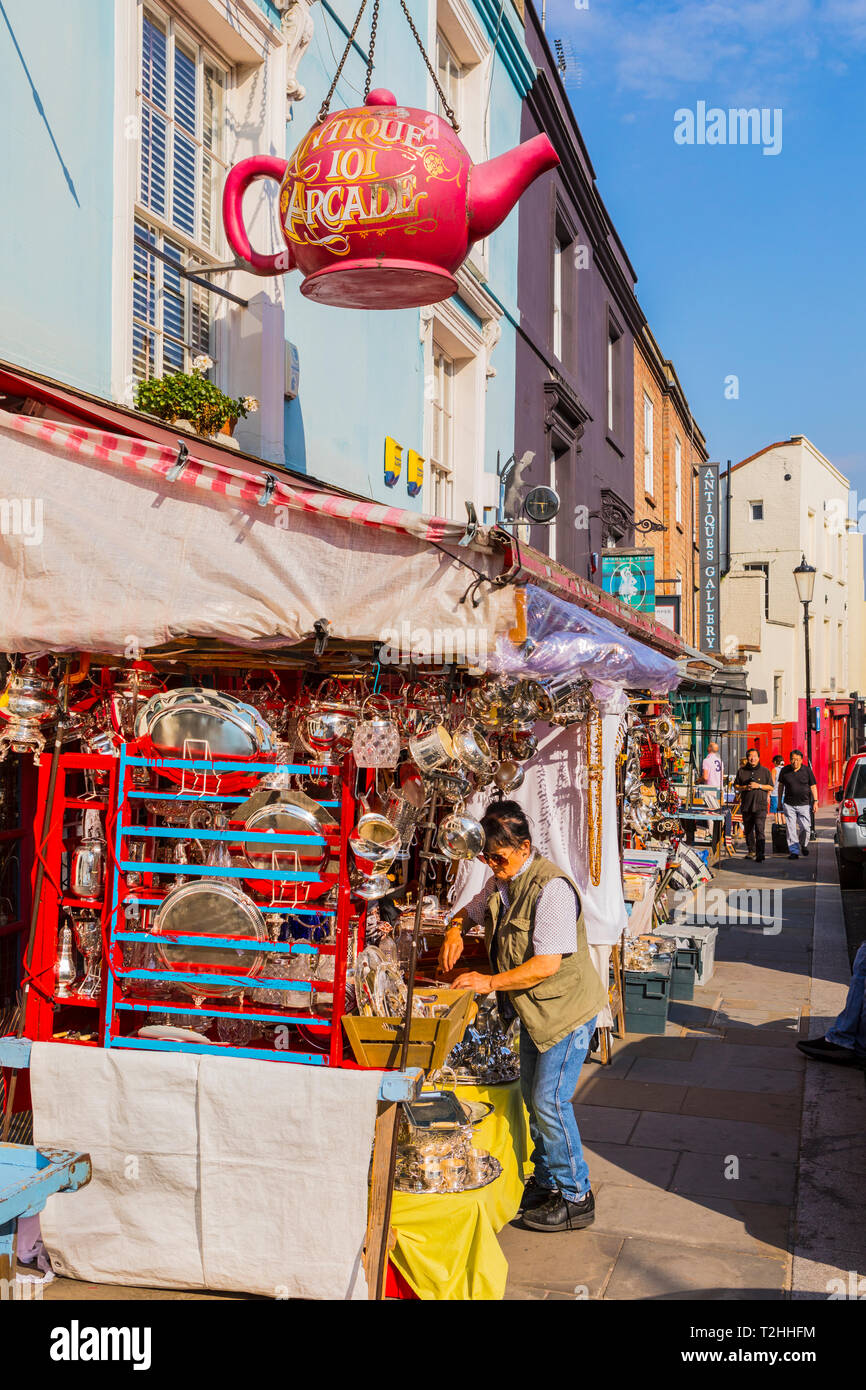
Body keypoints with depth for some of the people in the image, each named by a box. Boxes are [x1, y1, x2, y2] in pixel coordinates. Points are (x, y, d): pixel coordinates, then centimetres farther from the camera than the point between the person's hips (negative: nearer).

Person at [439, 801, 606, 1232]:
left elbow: (548, 964, -28)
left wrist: (491, 982, -25)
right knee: (532, 1096, 16)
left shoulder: (551, 888, -25)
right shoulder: (500, 882, 3)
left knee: (550, 1101, -5)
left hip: (566, 1009, -9)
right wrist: (455, 929, 1)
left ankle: (575, 1199, 11)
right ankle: (546, 1181, 33)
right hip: (535, 1009, 9)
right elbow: (472, 910, 24)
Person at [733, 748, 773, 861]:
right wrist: (745, 787, -8)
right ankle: (751, 851, 30)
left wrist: (759, 786, -11)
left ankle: (760, 856, -16)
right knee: (748, 830, 14)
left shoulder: (765, 771, 3)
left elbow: (770, 787, 5)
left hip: (760, 806, -3)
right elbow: (736, 786, 12)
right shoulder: (741, 771, 9)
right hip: (746, 805, 4)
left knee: (759, 830, -13)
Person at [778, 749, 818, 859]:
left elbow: (813, 787, 4)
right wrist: (779, 802, 14)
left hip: (804, 804, -1)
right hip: (789, 804, 1)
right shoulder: (785, 770, 2)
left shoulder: (807, 771, -1)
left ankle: (804, 844, 28)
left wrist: (815, 801, -4)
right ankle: (794, 851, 3)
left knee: (805, 828, -1)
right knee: (791, 829, -3)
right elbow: (781, 786, 13)